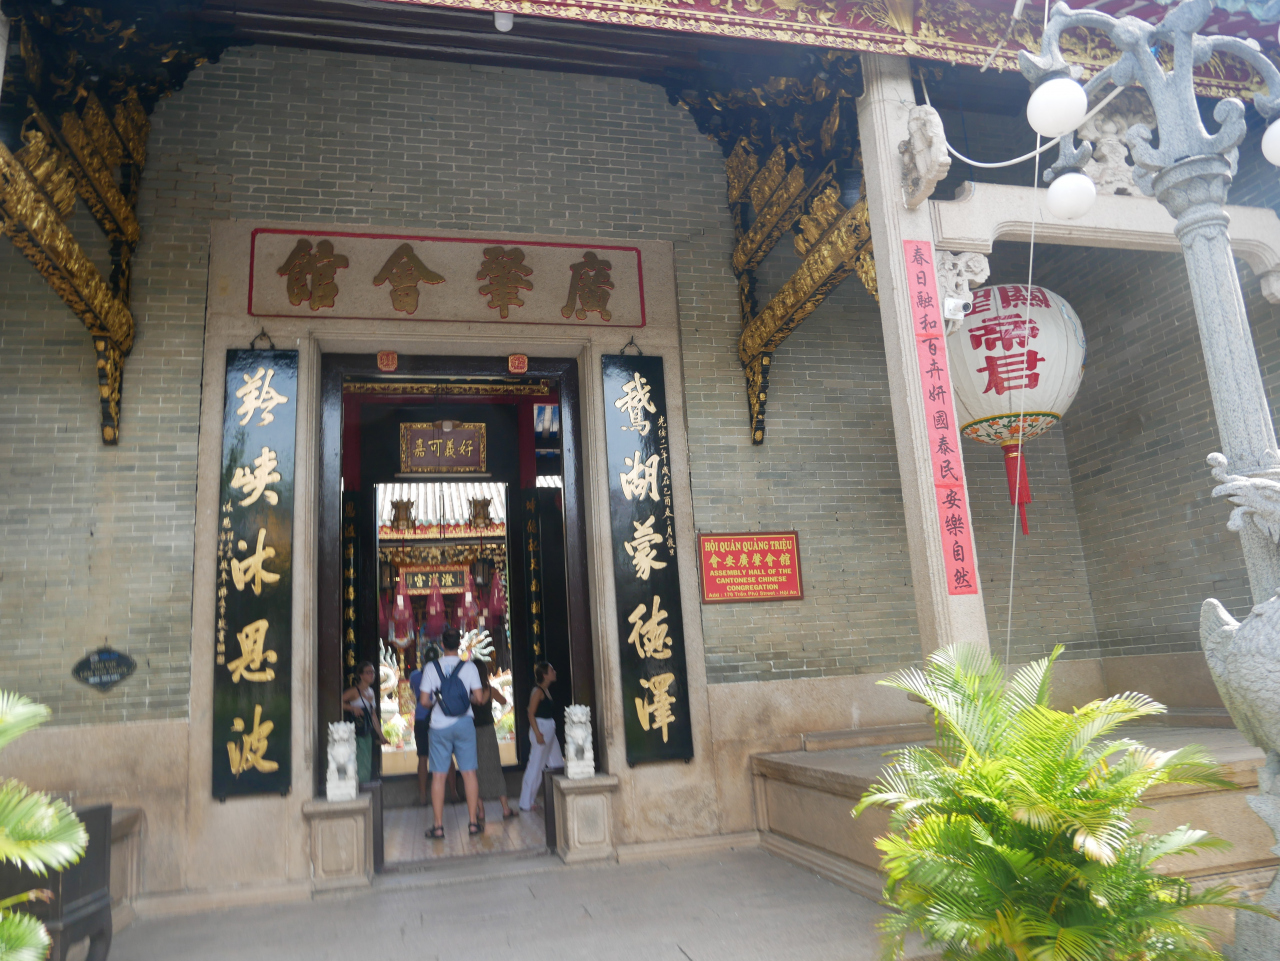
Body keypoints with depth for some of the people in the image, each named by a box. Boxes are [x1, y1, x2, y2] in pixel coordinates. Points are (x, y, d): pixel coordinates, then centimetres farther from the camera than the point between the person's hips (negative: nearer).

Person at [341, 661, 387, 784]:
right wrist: (352, 708, -22)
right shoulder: (355, 691, -7)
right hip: (356, 734, -7)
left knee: (367, 766, 9)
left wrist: (380, 735, 20)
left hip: (367, 734, 7)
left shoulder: (372, 692, 14)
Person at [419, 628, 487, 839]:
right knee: (469, 773, 5)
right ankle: (473, 823, 8)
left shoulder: (431, 668, -4)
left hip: (439, 726, 0)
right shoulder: (469, 667, -3)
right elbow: (479, 698, -6)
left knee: (438, 775, 5)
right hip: (464, 724, 0)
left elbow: (424, 701, -5)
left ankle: (438, 826, 7)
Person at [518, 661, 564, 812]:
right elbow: (531, 714, -16)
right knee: (536, 766, -4)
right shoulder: (538, 691, -13)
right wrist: (537, 734, -22)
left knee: (557, 764, 13)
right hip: (541, 729, -9)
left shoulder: (546, 691, 14)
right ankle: (526, 803, 5)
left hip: (549, 730, 9)